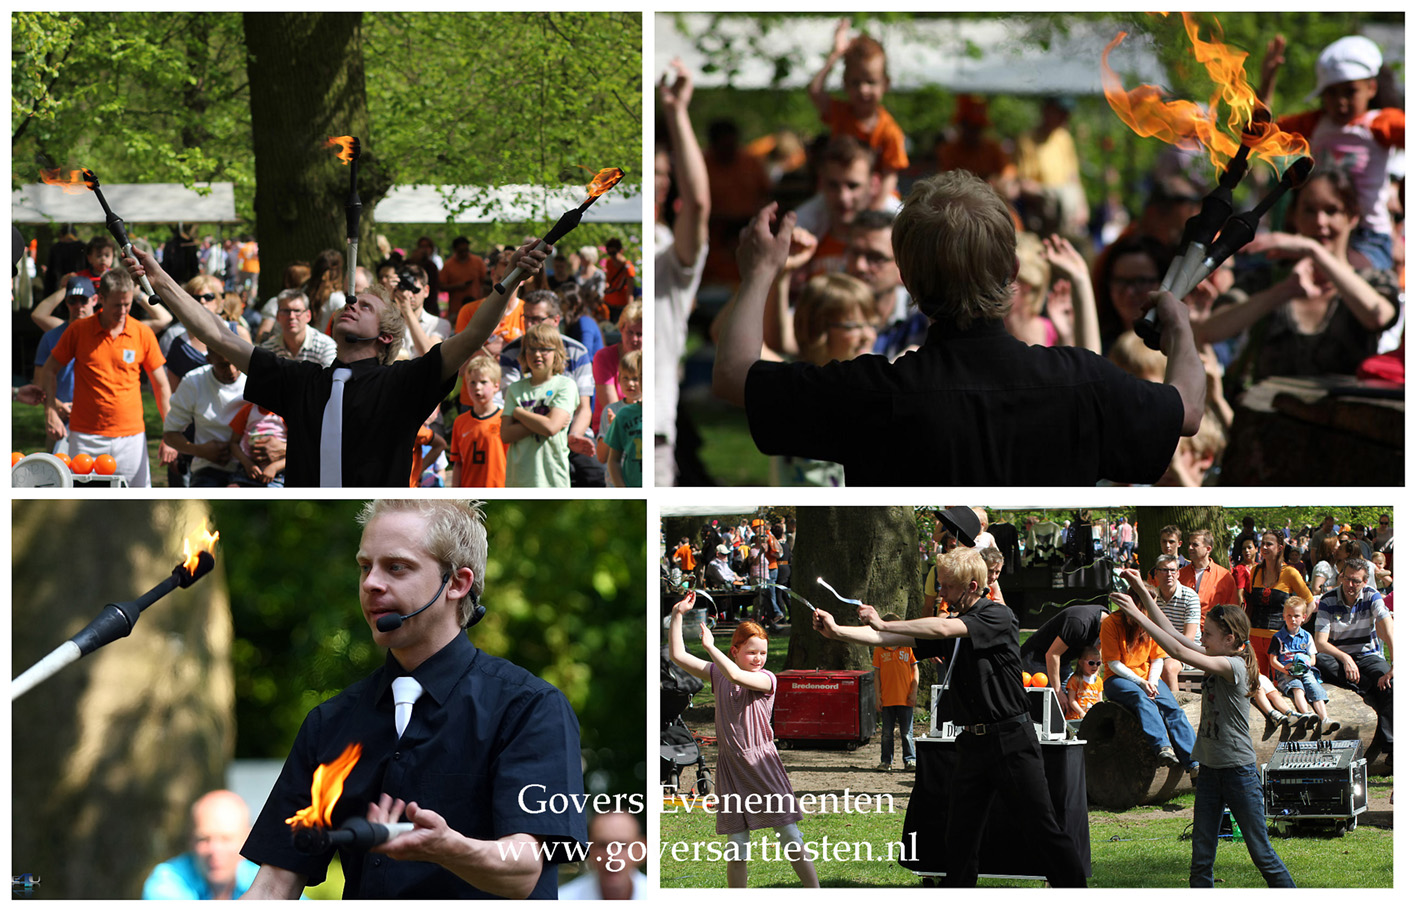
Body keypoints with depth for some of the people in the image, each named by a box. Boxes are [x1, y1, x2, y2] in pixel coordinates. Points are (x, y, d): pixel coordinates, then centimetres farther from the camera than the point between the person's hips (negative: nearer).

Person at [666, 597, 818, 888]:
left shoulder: (766, 679, -6)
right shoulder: (718, 674, 8)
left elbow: (736, 676, -25)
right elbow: (678, 656, 7)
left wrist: (710, 646, -15)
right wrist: (677, 615, -1)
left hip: (762, 764, -3)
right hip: (730, 768, 3)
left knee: (791, 839, -4)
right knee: (736, 850, 4)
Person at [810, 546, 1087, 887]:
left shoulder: (999, 617, -10)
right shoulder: (952, 623, 12)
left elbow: (943, 629, -21)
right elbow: (895, 639, 6)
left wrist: (884, 624, -15)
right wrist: (836, 631, -5)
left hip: (1011, 741, -7)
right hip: (972, 742, 7)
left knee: (1041, 828, -5)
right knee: (960, 834, 7)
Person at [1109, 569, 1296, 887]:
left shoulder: (1235, 666, -17)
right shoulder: (1215, 662, 7)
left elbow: (1180, 651, -23)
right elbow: (1172, 633, 10)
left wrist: (1138, 616, -22)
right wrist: (1142, 591, 5)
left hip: (1239, 770, -8)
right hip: (1209, 769, 8)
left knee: (1261, 853, 0)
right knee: (1201, 855, 3)